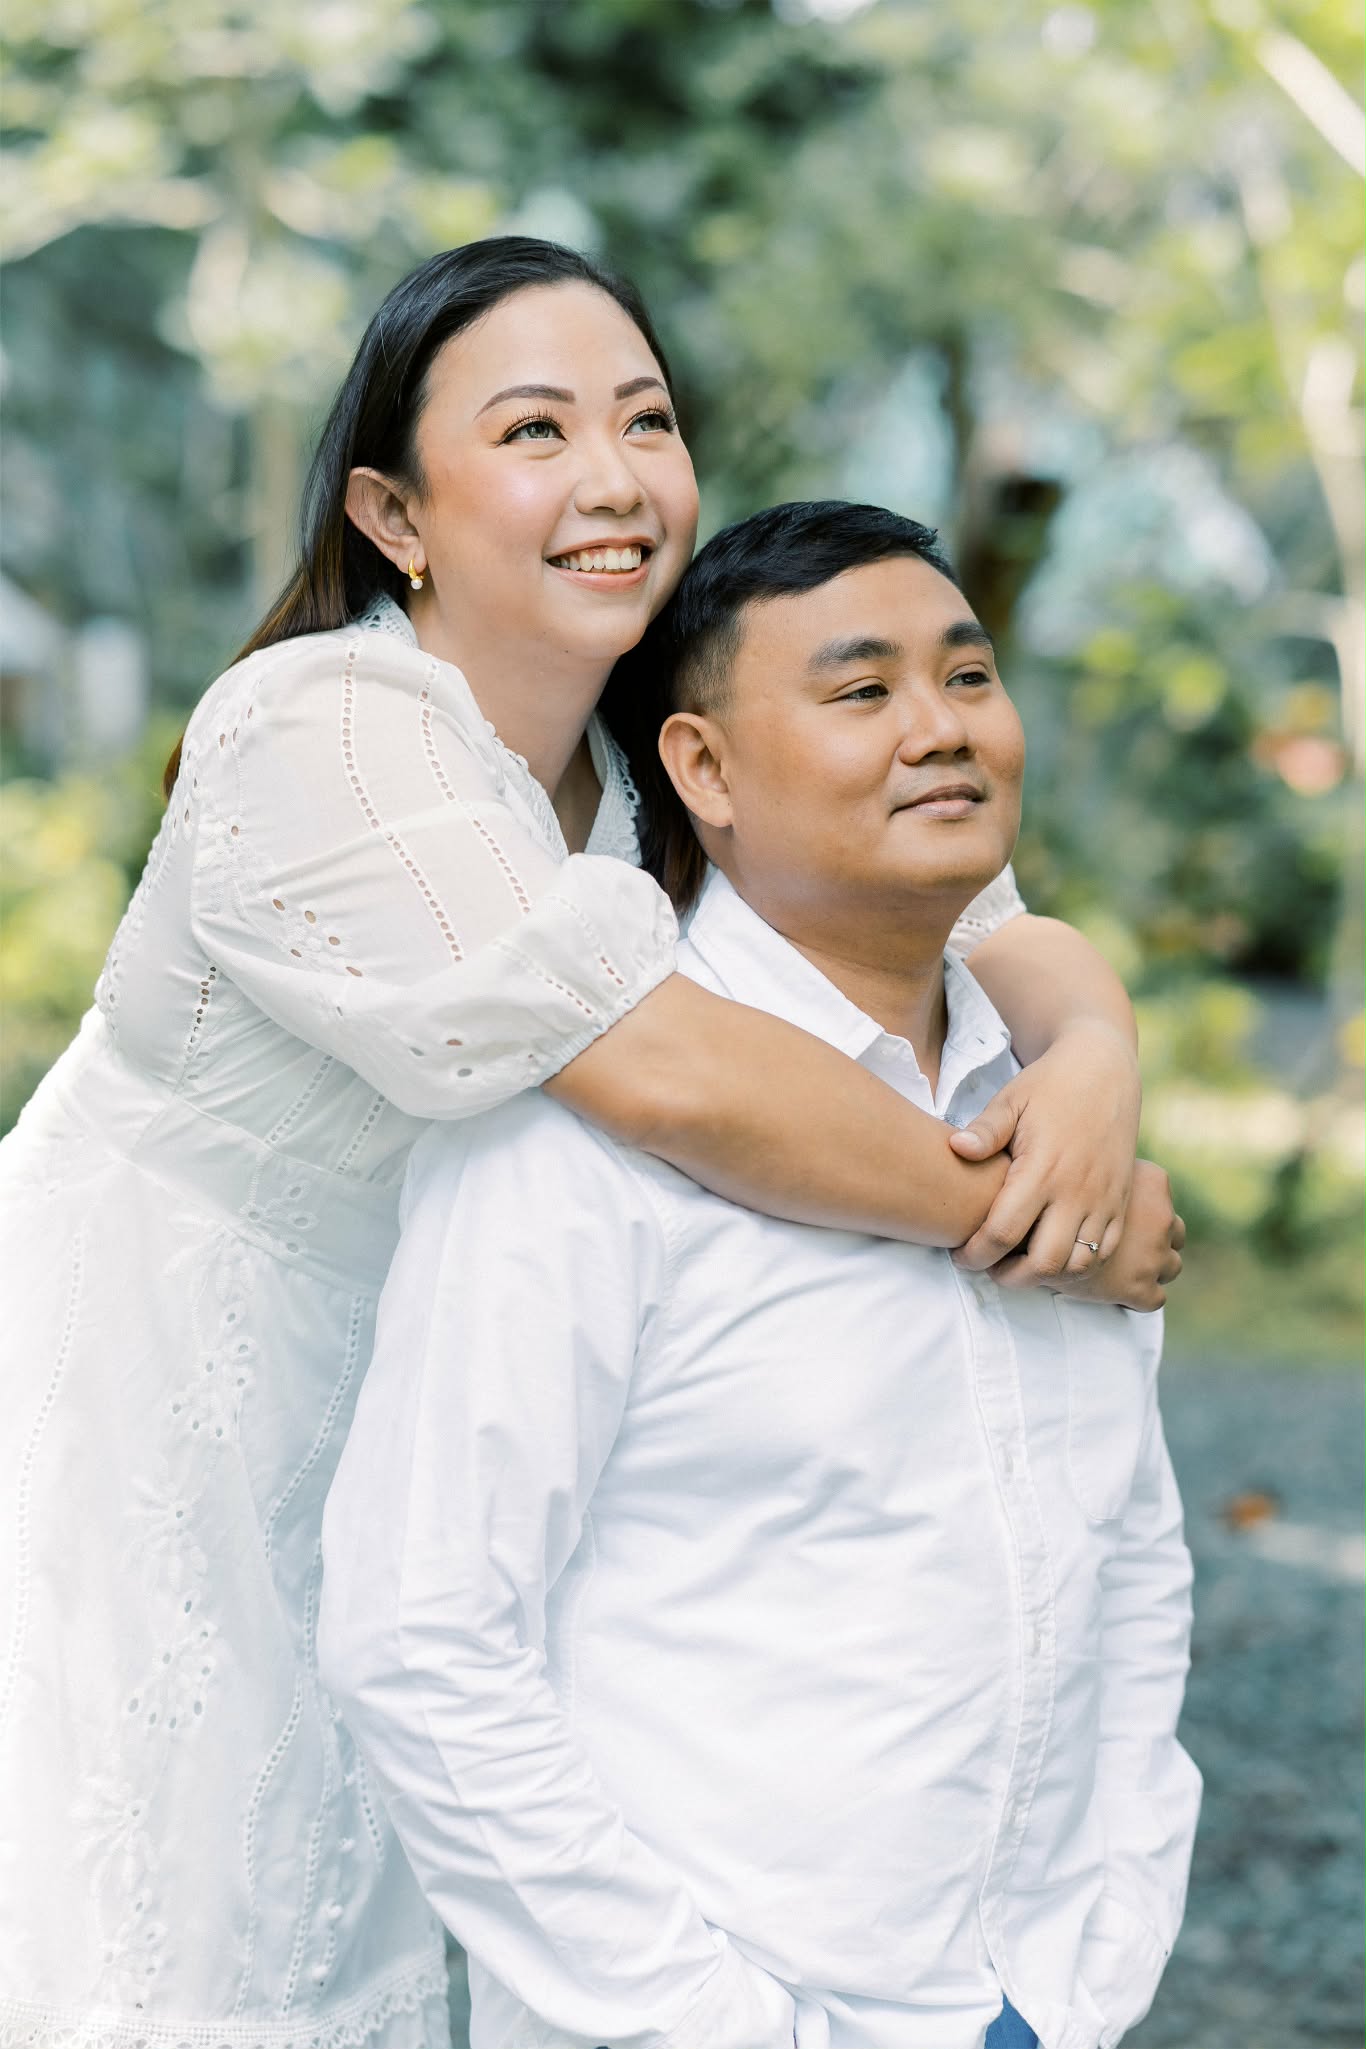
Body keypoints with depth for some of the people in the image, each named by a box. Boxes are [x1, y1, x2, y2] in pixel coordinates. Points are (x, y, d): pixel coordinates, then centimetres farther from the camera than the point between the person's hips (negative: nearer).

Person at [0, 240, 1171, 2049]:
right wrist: (1015, 1217, -22)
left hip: (368, 1458, 7)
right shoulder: (323, 732, -23)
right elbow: (666, 1073, -32)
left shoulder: (671, 771, 1)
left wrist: (1091, 1055, -20)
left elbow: (1003, 932, 4)